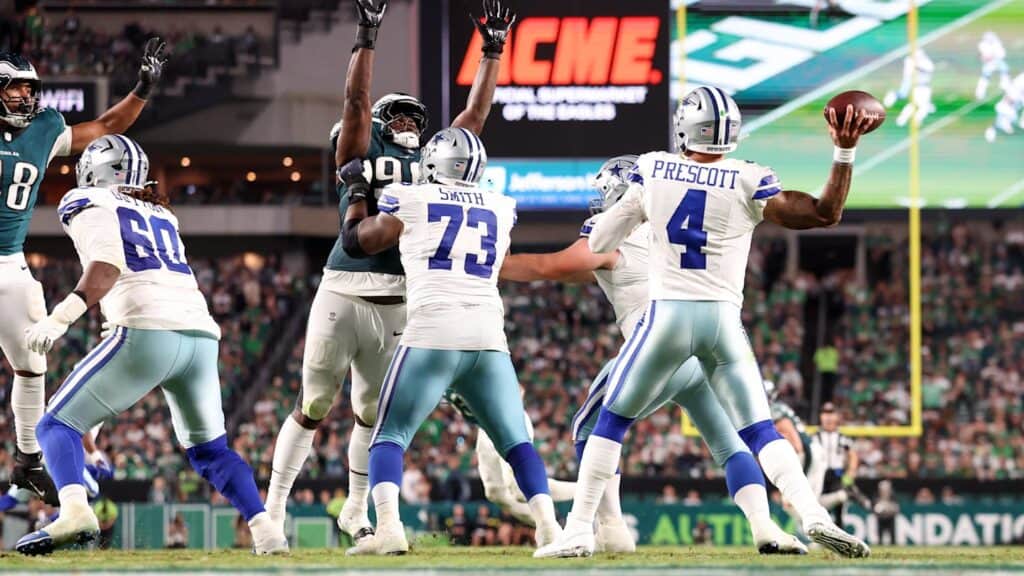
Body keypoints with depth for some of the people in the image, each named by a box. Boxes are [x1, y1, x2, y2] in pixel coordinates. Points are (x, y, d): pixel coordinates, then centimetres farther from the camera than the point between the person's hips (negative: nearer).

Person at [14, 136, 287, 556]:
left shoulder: (90, 205, 8)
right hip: (202, 332, 6)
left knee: (57, 425, 1)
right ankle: (266, 531, 4)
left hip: (148, 332, -6)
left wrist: (61, 317, -18)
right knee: (208, 449, 22)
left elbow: (107, 269, -9)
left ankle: (74, 510, -25)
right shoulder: (161, 214, 29)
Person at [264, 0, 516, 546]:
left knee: (370, 412, 12)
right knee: (314, 407, 2)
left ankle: (355, 512, 24)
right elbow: (356, 100, -6)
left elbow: (475, 115, 18)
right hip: (342, 295, -4)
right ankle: (274, 507, 10)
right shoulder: (360, 152, 6)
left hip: (394, 307, 4)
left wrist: (492, 51, 15)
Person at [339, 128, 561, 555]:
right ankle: (548, 524, -7)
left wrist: (357, 191, 39)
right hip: (488, 336, 3)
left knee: (390, 436, 4)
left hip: (433, 331, -3)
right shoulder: (501, 210, 19)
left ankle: (388, 527, -15)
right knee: (514, 440, 10)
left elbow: (356, 242, 23)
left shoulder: (409, 201, 9)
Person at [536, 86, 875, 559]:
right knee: (760, 430, 7)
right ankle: (813, 515, -13)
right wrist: (845, 152, -1)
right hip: (724, 320, 1)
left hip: (665, 314, -1)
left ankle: (579, 530, 8)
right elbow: (825, 214, -4)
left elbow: (599, 241, 8)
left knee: (611, 422, 13)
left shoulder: (651, 170, 1)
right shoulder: (748, 183, -2)